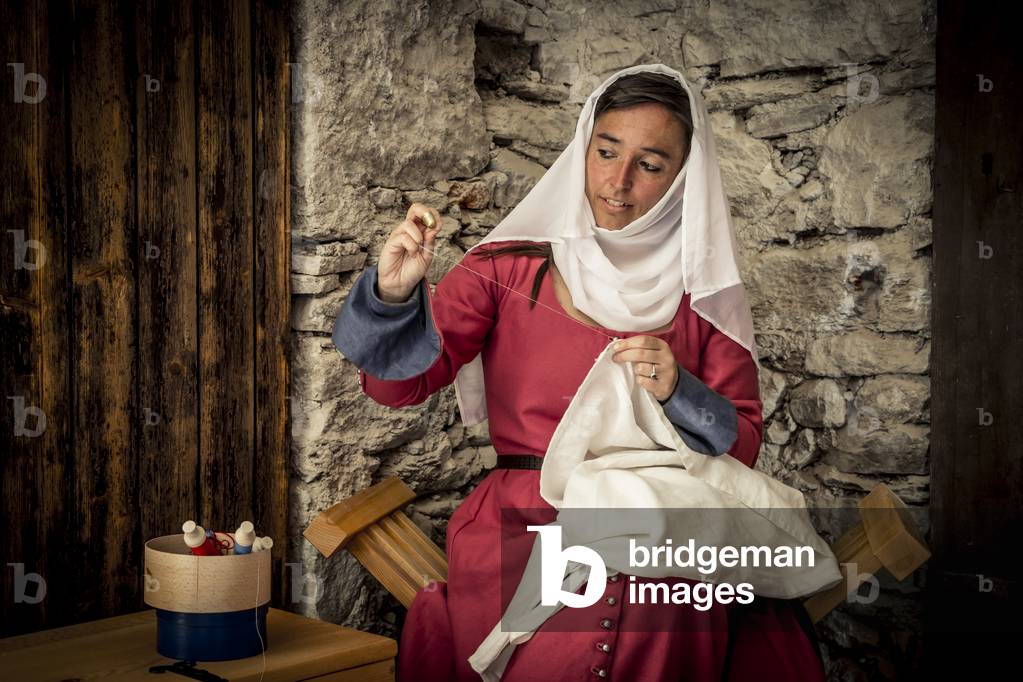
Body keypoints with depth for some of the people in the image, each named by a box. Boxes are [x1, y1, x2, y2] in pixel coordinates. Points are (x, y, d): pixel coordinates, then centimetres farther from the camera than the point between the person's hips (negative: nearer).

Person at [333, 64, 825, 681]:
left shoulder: (702, 294, 9)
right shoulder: (510, 267, 5)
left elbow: (743, 448, 8)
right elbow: (399, 379, -5)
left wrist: (679, 392, -12)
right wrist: (394, 293, -25)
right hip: (519, 537, -2)